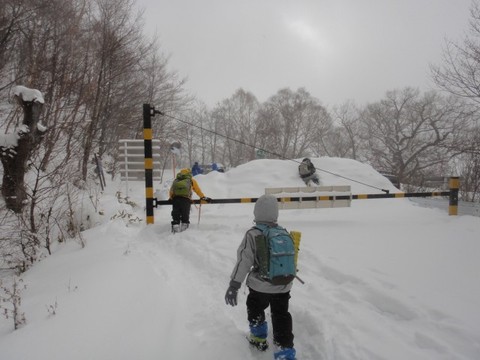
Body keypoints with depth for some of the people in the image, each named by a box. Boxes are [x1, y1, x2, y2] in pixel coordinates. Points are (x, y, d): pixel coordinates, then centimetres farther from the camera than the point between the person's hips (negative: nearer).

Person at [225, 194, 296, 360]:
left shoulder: (252, 234, -16)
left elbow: (244, 260, -20)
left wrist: (234, 285, -15)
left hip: (260, 286, -3)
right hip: (283, 286, 3)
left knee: (255, 309, 25)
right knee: (281, 318, 15)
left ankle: (259, 338, 42)